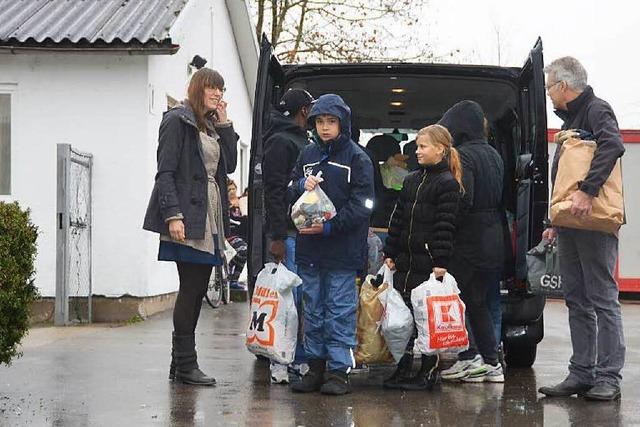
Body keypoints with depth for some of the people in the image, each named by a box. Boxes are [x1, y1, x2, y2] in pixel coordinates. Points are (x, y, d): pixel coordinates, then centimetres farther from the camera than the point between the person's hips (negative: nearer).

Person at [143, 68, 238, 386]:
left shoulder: (213, 125, 20)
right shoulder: (177, 121, -5)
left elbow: (229, 165, 13)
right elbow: (165, 172, -12)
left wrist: (224, 125, 6)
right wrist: (173, 215, -20)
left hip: (210, 218, 8)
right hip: (188, 218, -8)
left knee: (197, 290, 8)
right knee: (191, 289, -7)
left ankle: (180, 363, 15)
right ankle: (185, 365, -2)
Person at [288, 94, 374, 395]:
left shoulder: (357, 158, -3)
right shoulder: (308, 155, 12)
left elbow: (361, 205, -9)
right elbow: (289, 192, 14)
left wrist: (330, 226, -17)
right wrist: (302, 186, -8)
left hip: (342, 249, -5)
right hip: (309, 249, 5)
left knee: (340, 311, -2)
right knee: (313, 311, 11)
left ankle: (339, 370, 3)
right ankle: (316, 367, 19)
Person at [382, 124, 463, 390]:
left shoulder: (448, 184, -7)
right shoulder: (411, 181, 16)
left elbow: (445, 227, -13)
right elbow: (397, 219, 16)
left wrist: (441, 263, -18)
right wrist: (390, 253, 11)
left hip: (429, 263, -7)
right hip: (405, 261, 7)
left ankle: (429, 371, 7)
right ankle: (403, 370, 16)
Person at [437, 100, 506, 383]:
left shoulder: (463, 155, -13)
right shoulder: (493, 155, 14)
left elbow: (463, 201, -20)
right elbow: (501, 197, 15)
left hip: (470, 241, -9)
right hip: (496, 241, 9)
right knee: (478, 301, 15)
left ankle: (470, 358, -1)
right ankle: (492, 363, 16)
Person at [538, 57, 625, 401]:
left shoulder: (596, 111, -6)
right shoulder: (571, 120, 23)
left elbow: (612, 147, -27)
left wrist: (588, 191, -35)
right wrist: (557, 223, 23)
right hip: (570, 224, 10)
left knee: (603, 300, -6)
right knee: (577, 302, 9)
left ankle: (608, 377, -4)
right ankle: (582, 373, 13)